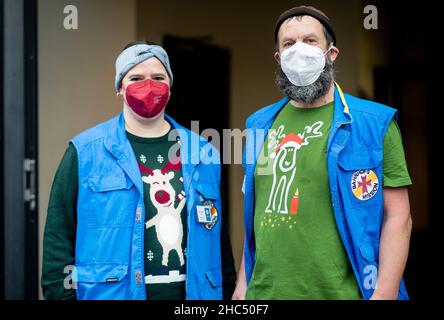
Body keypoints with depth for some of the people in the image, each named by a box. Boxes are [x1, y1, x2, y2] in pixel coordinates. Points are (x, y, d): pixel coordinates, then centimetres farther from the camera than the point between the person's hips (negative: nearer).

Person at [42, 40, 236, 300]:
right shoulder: (84, 152, -3)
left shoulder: (202, 153, 7)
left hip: (193, 291, 3)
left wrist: (227, 292, 8)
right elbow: (59, 236, -4)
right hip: (112, 292, -3)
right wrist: (61, 294, -9)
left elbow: (218, 233, 10)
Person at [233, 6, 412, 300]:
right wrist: (243, 282, 10)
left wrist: (384, 294, -15)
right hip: (263, 291, 4)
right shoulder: (260, 125, 7)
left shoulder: (375, 123, -6)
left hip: (339, 293, -4)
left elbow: (397, 216, -8)